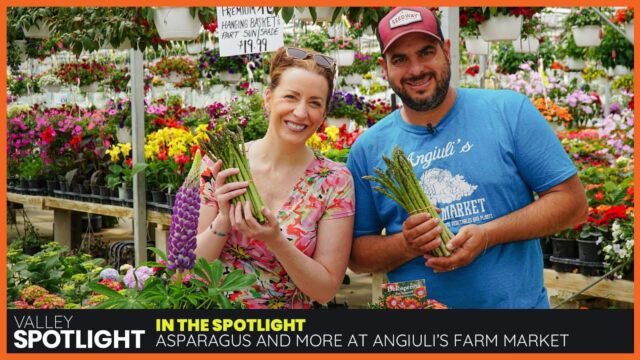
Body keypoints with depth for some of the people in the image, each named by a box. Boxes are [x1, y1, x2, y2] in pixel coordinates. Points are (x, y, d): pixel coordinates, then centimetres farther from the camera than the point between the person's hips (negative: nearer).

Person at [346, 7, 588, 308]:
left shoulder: (509, 111, -6)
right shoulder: (368, 149, -2)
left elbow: (571, 201, -6)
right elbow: (355, 254, 3)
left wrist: (487, 234, -18)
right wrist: (406, 246, -17)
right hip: (416, 305, 1)